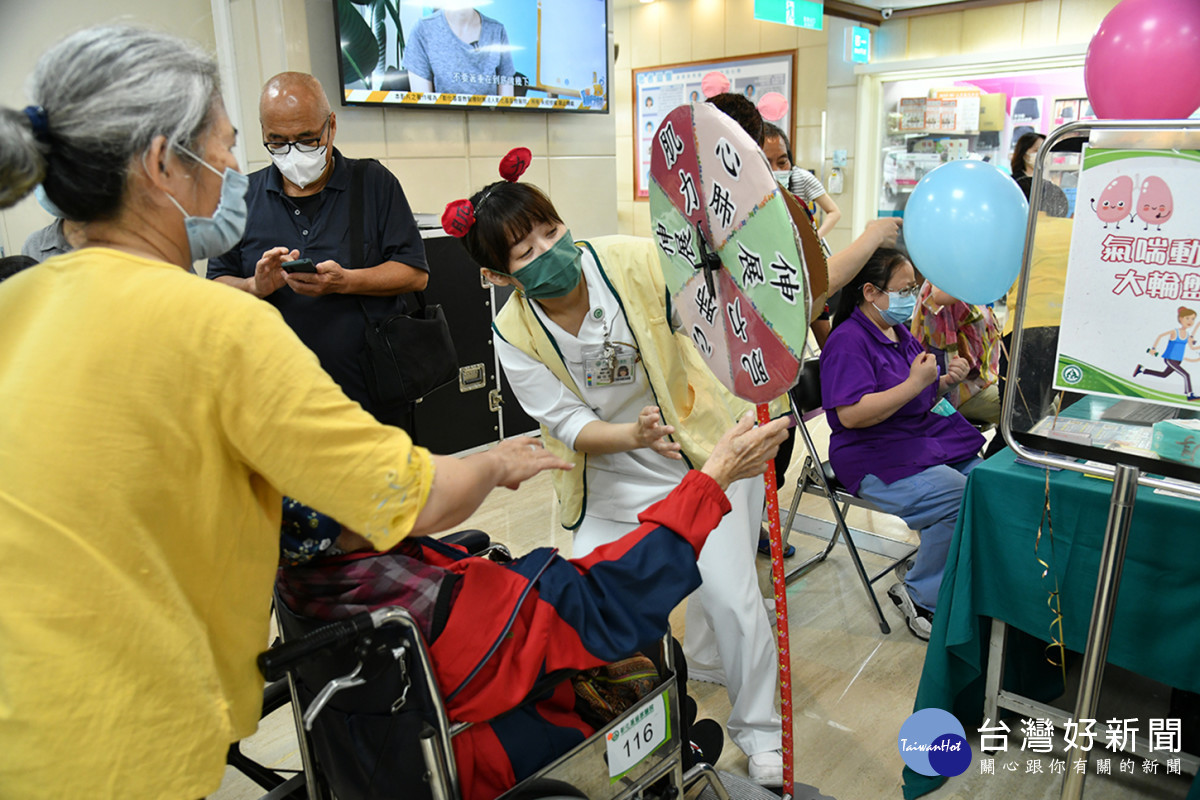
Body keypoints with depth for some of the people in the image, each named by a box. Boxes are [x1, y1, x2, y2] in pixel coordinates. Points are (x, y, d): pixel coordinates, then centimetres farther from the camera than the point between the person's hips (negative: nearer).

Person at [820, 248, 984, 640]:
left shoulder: (900, 332, 15)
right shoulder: (848, 341, -13)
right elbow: (851, 414, -25)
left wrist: (944, 382, 4)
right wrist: (915, 383, -23)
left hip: (924, 441, 9)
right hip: (878, 460, -9)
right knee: (962, 500, -25)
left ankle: (928, 562, 7)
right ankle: (919, 595, -5)